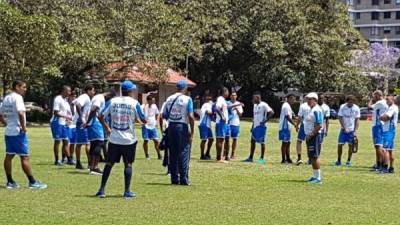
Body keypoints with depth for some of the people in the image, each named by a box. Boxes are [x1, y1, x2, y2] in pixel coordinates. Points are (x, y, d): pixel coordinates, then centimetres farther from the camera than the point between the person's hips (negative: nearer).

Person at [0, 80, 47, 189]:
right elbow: (20, 113, -28)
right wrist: (23, 127, -19)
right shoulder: (17, 97, -14)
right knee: (25, 157, -5)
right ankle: (32, 182, -1)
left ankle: (10, 182, 13)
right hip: (18, 132, -9)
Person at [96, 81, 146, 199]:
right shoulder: (134, 103, -6)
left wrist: (107, 128, 15)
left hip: (114, 139, 2)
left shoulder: (112, 101, 2)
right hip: (129, 140, -2)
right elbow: (143, 120, -4)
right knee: (128, 164, 6)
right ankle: (127, 191, 4)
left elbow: (101, 117, 3)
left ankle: (102, 190, 9)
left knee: (109, 163, 10)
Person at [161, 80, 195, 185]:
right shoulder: (187, 99, -7)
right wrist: (192, 132, -9)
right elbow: (191, 116, -14)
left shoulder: (169, 99, 7)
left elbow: (164, 115, 8)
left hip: (171, 127, 5)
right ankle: (184, 179, -2)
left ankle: (174, 179, 12)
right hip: (182, 127, -5)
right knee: (184, 153, 0)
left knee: (173, 153, 10)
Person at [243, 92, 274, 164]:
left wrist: (265, 121, -20)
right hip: (255, 126, 9)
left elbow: (271, 112, -19)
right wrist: (252, 126, 19)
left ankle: (262, 158, 3)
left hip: (261, 126, -9)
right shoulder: (255, 105, 15)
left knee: (262, 142, -3)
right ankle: (250, 158, 16)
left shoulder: (263, 105, -12)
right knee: (253, 141, 10)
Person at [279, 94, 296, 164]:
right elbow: (288, 117, -22)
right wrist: (295, 124, -20)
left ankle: (288, 159, 17)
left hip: (287, 127, 10)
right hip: (285, 127, -10)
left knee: (288, 143, 12)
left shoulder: (287, 106, 17)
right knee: (285, 143, -6)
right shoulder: (286, 106, -16)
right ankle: (283, 160, -3)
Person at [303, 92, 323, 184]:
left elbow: (319, 125, -21)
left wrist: (311, 135, -18)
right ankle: (315, 176, 19)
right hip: (309, 136, 10)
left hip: (315, 136, -10)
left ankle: (318, 178, -6)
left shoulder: (317, 110, -15)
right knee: (312, 157, 12)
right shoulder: (310, 110, 16)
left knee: (315, 157, -8)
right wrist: (307, 135, 15)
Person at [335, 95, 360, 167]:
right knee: (340, 144, -3)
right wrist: (344, 128, -11)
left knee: (351, 145, 1)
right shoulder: (342, 107, -5)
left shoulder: (356, 108, -4)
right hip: (344, 129, 0)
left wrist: (355, 131, -9)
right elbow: (340, 118, -3)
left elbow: (357, 120, -2)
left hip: (352, 130, 0)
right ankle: (339, 160, 9)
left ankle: (349, 161, 11)